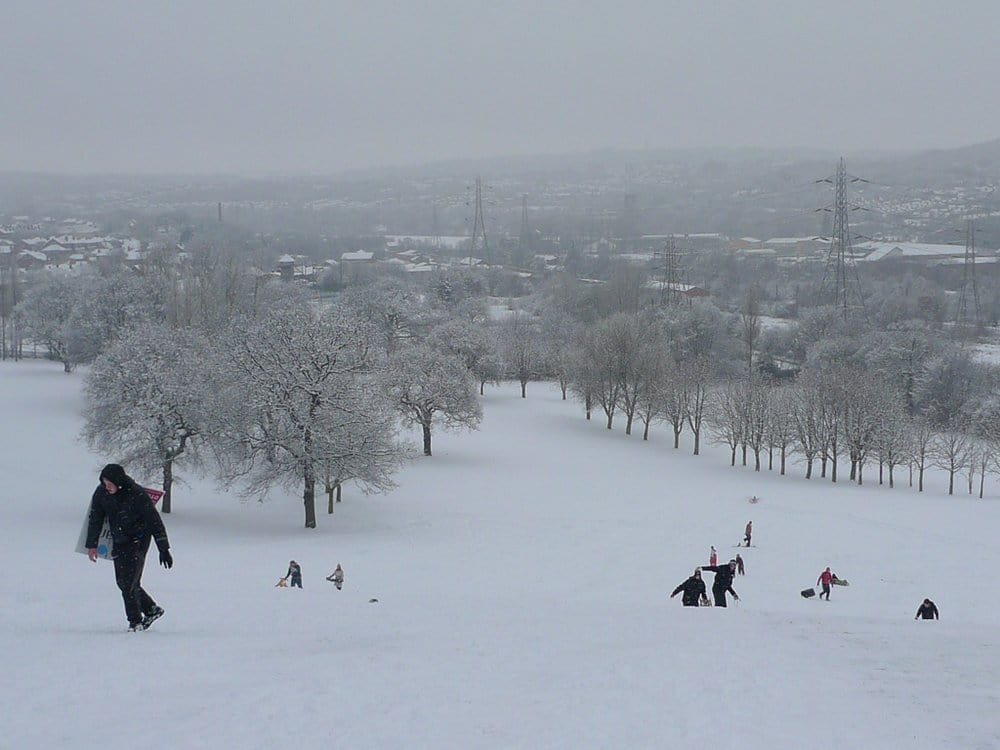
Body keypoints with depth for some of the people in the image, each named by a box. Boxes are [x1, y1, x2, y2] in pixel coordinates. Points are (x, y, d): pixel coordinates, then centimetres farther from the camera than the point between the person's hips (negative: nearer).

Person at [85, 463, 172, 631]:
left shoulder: (137, 494, -21)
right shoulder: (101, 493, -8)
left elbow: (154, 521, -16)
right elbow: (95, 519, 6)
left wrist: (164, 549, -15)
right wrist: (92, 545, 3)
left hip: (138, 541, -6)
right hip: (119, 542, 6)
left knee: (129, 582, -12)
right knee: (123, 582, 8)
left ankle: (135, 621, 0)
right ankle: (152, 609, 24)